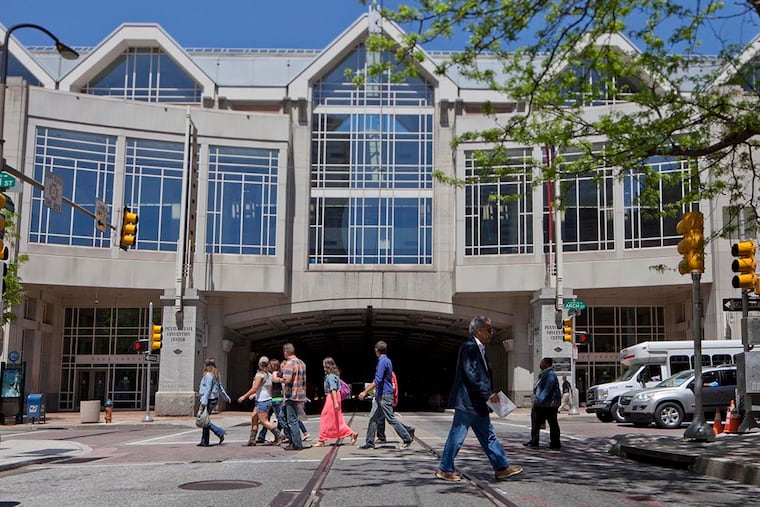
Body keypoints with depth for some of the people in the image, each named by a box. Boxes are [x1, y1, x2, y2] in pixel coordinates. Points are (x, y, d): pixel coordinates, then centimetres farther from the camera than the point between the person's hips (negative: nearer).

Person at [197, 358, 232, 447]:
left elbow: (207, 390, -20)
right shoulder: (215, 375, 13)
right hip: (214, 399, 10)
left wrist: (203, 404, -21)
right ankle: (204, 442, 15)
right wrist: (226, 397, 36)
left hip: (209, 400, -10)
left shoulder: (208, 375, -15)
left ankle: (220, 433, -7)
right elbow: (220, 387, 23)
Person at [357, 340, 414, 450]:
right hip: (380, 395, 10)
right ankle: (369, 442, 10)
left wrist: (365, 392, -23)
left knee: (391, 418, -5)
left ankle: (407, 439, 3)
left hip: (384, 395, -10)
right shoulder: (387, 361, 14)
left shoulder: (382, 361, -16)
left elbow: (377, 380, -24)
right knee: (373, 418, 8)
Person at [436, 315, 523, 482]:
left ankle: (502, 468, 15)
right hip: (467, 401, -10)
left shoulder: (479, 348, 16)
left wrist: (488, 394, 10)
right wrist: (488, 393, -19)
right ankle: (445, 469, 7)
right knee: (457, 436, -2)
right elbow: (471, 373, -22)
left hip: (478, 403, 10)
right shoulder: (469, 347, -14)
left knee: (488, 435, 11)